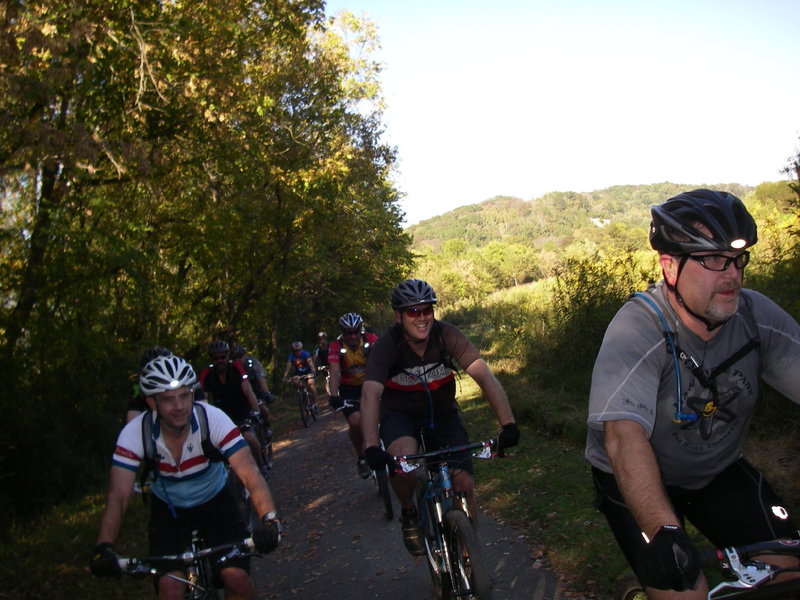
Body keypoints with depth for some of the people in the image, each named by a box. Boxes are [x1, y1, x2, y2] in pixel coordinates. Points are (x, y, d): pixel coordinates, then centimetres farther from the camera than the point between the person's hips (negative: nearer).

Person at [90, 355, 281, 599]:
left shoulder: (212, 418, -27)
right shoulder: (135, 432, -23)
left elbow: (250, 473, -35)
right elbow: (118, 495, -27)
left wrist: (269, 518, -51)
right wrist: (104, 548, -43)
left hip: (214, 502, 0)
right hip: (167, 508, 1)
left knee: (237, 577, -17)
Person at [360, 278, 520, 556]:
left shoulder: (447, 335, -21)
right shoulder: (387, 344, -24)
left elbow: (485, 377, -28)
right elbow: (370, 394, -34)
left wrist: (508, 424, -41)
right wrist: (371, 447, -49)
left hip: (442, 413, 2)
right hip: (400, 414, -2)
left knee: (464, 485, -9)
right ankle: (408, 515, -2)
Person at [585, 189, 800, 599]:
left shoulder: (756, 315, -13)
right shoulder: (636, 330, -29)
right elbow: (624, 434, -40)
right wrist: (662, 531, -53)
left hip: (719, 471, 5)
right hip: (641, 482, -4)